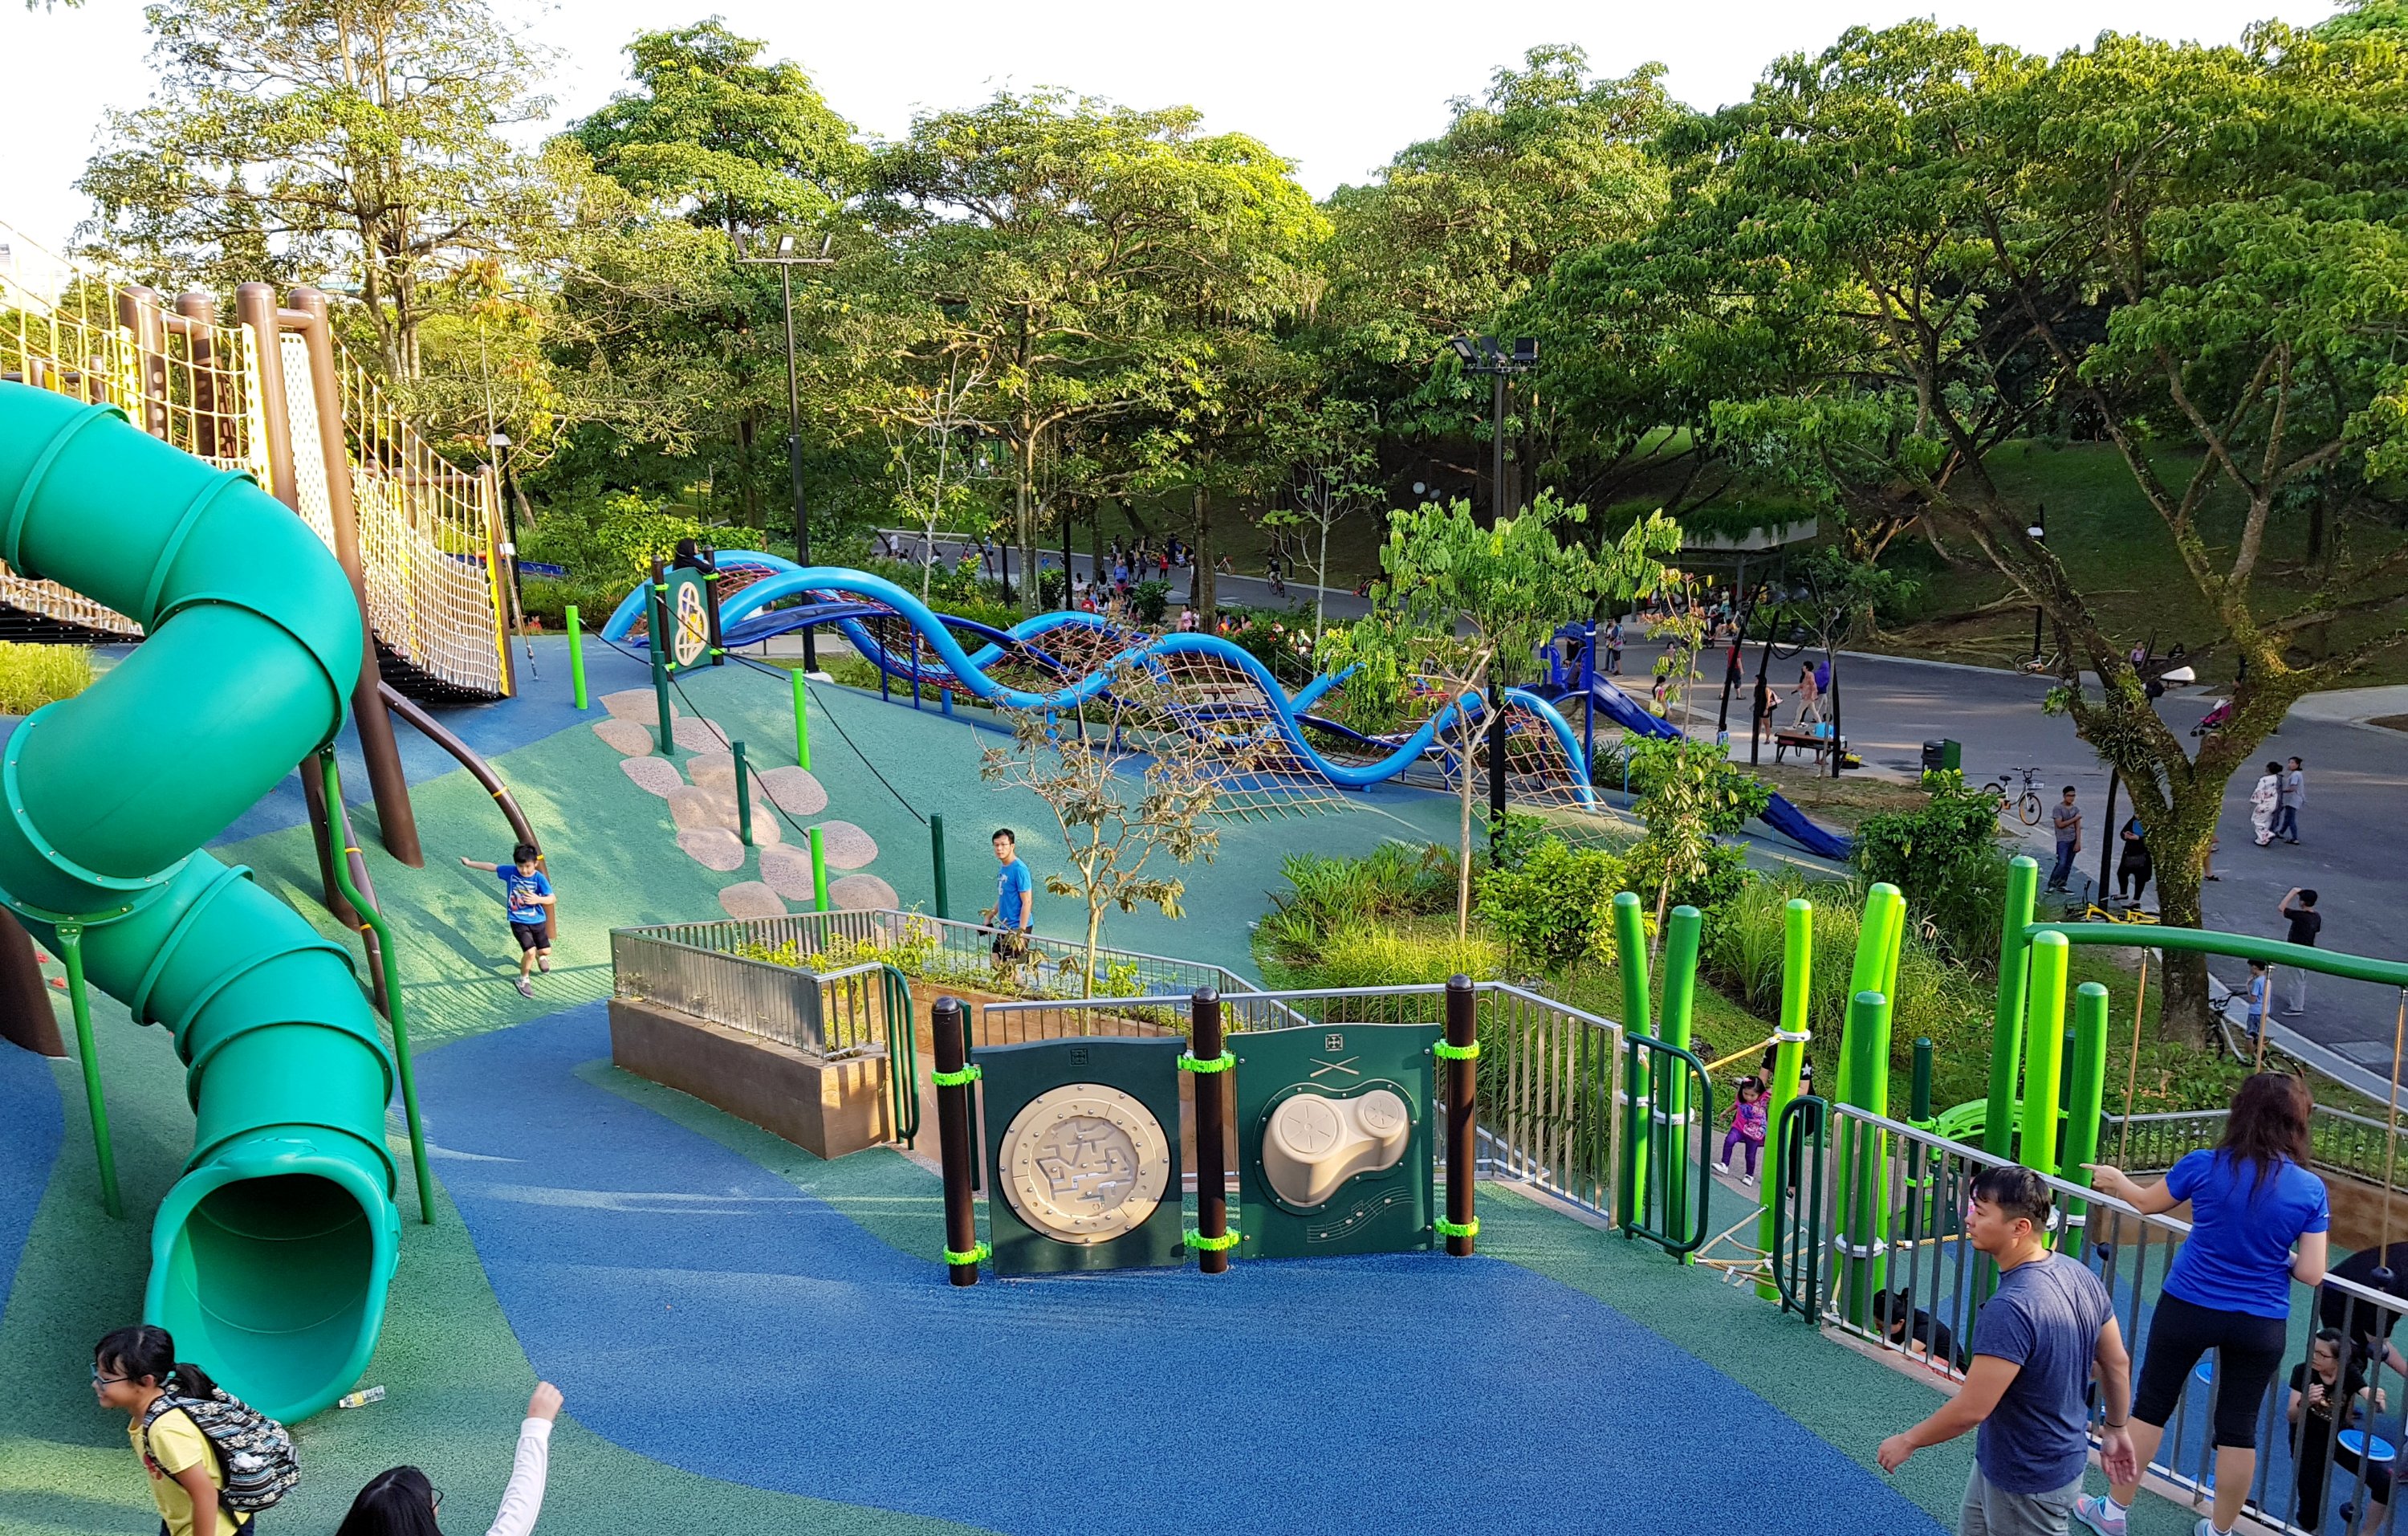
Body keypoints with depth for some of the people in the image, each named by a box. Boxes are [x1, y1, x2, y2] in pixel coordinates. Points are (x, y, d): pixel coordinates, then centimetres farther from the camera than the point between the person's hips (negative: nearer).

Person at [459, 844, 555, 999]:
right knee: (530, 952, -16)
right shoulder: (510, 871, -11)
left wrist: (538, 899, -40)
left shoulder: (539, 878, -17)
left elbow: (552, 899, -20)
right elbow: (492, 867, 4)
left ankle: (540, 956, 52)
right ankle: (523, 980, 12)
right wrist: (470, 863, 14)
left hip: (537, 920, 1)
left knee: (546, 951, 11)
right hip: (518, 921, -1)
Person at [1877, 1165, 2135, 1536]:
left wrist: (1908, 1441, -15)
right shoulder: (2080, 1275, -6)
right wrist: (2117, 1429, 23)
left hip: (2028, 1484, -9)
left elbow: (1971, 1409, -30)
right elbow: (2117, 1364, 7)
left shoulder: (2010, 1310, -34)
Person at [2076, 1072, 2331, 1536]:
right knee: (2238, 1428, 14)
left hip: (2188, 1308, -1)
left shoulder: (2204, 1166, -13)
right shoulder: (2310, 1190, -10)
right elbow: (2311, 1274, -9)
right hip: (2260, 1324, 1)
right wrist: (2275, 1255, 12)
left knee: (2151, 1406, 13)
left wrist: (2115, 1180, 26)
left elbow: (2147, 1203, 5)